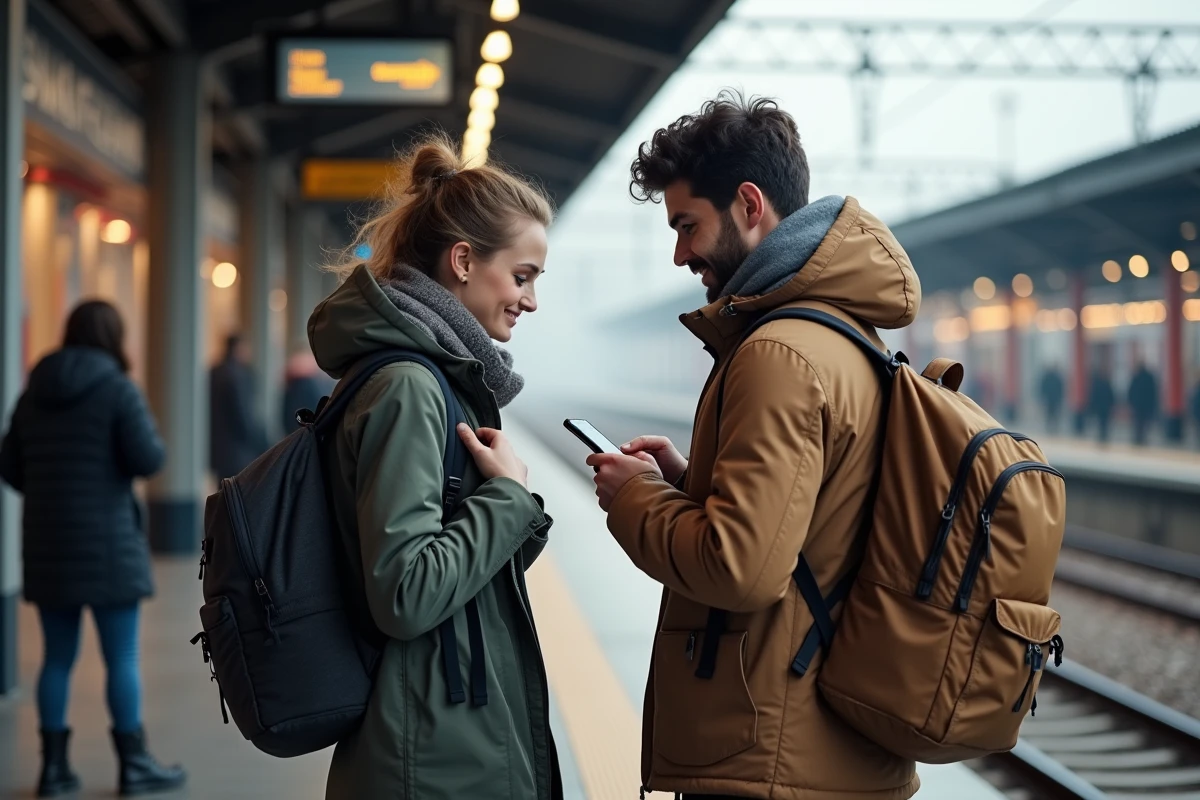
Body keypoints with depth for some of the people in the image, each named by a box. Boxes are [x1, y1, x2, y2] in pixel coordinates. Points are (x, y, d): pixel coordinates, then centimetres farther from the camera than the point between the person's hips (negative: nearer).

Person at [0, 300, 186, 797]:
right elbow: (148, 459, -16)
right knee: (122, 658, 3)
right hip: (106, 541, -5)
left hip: (48, 543, 5)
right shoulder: (117, 389, -9)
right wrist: (153, 443, 6)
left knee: (58, 658, 11)